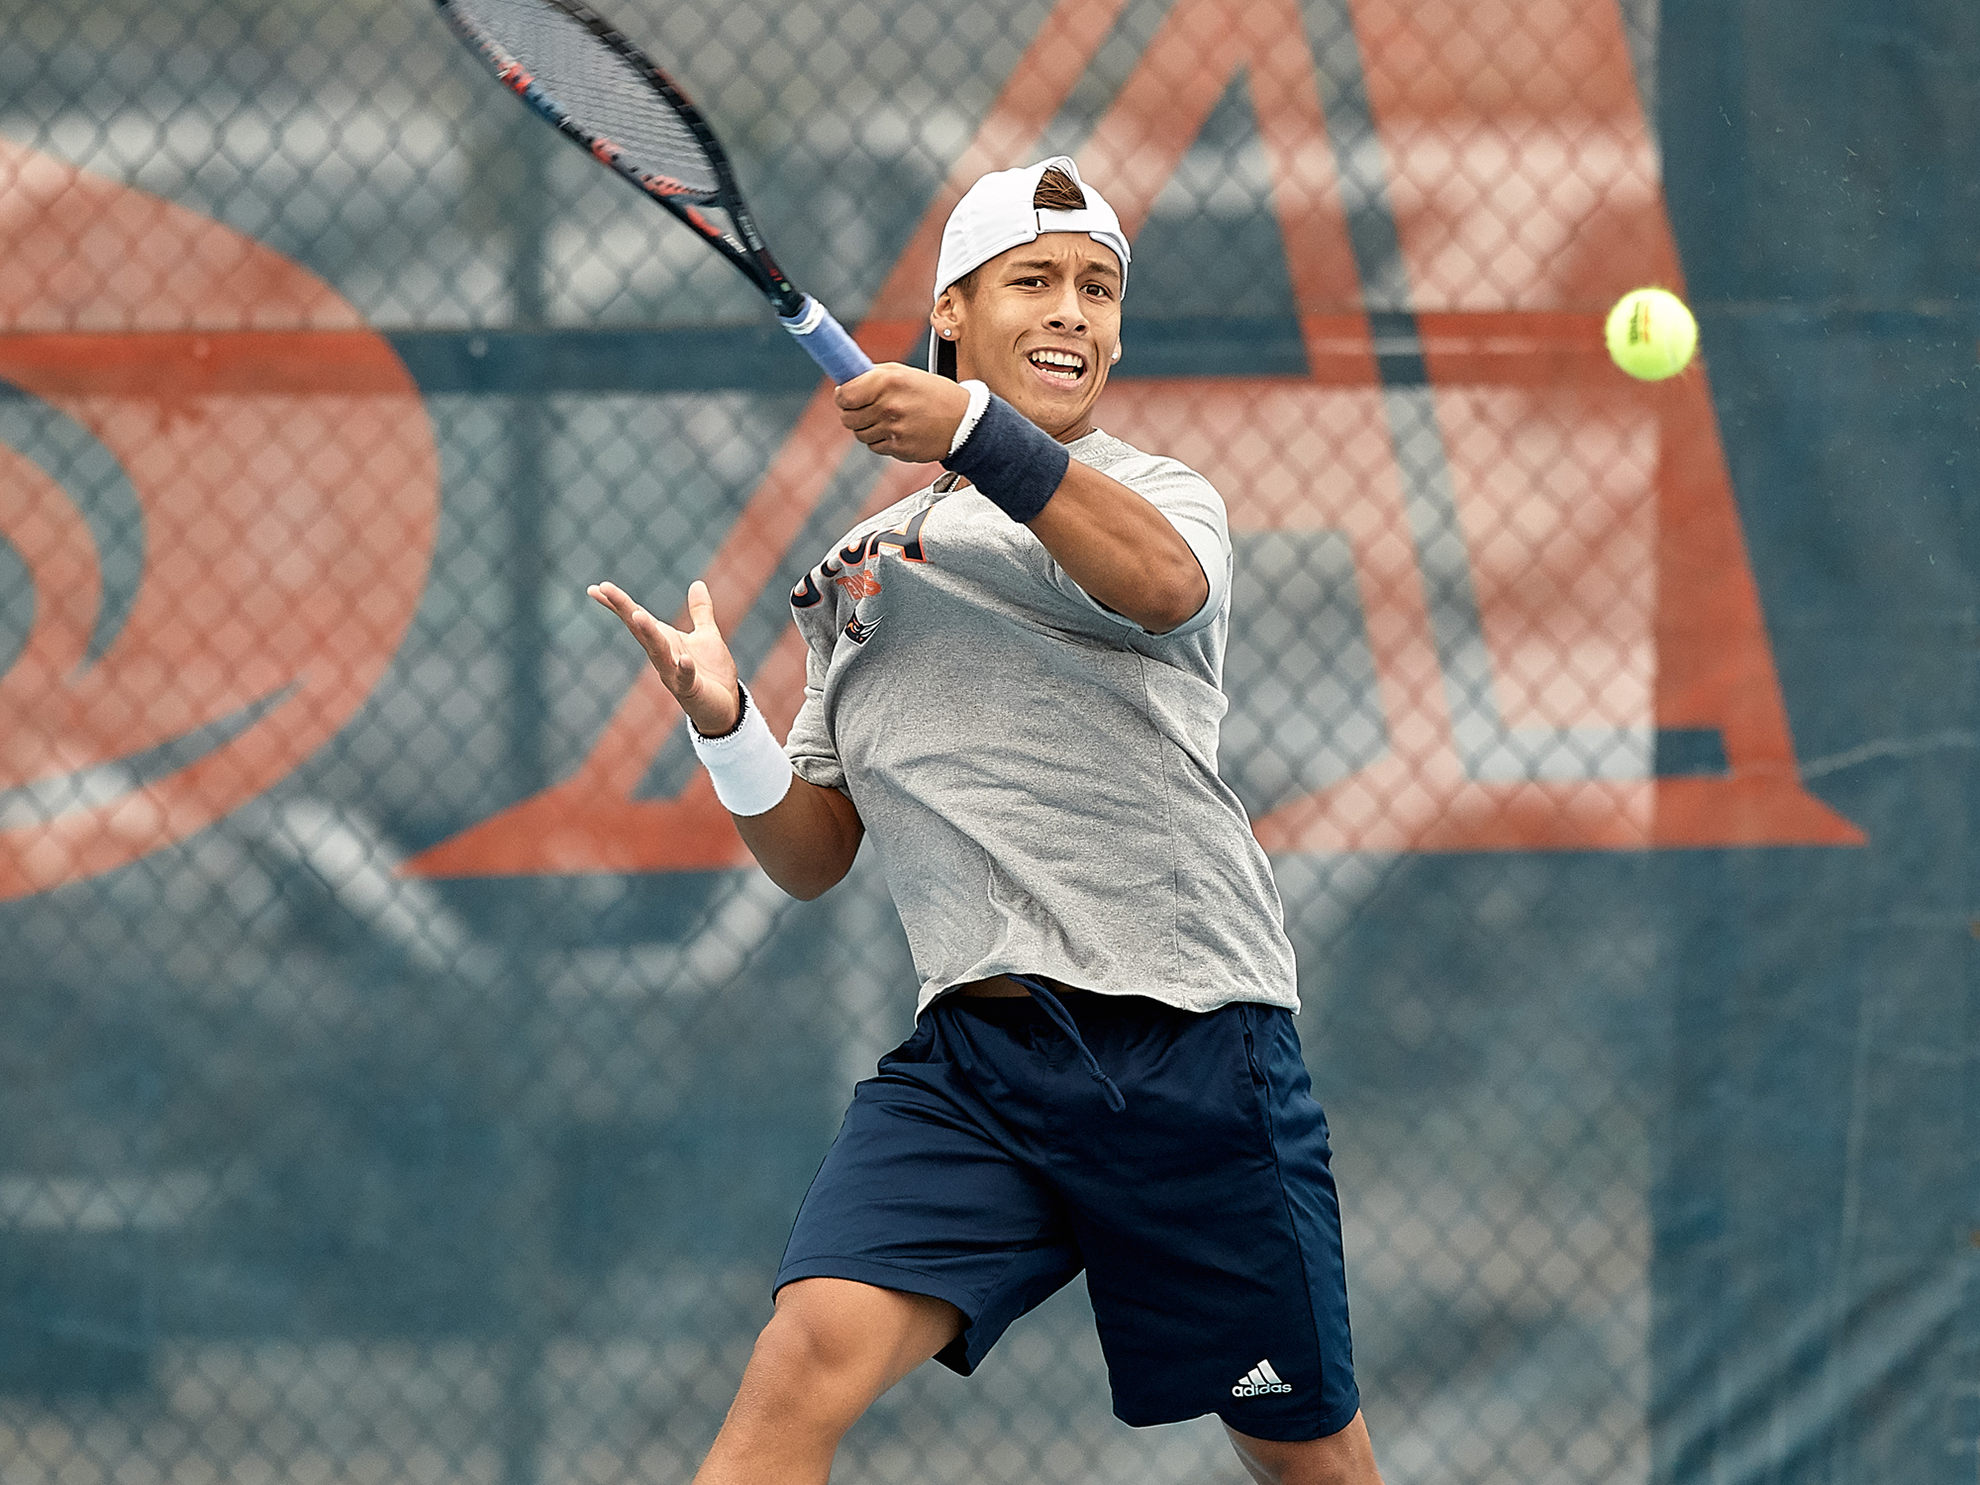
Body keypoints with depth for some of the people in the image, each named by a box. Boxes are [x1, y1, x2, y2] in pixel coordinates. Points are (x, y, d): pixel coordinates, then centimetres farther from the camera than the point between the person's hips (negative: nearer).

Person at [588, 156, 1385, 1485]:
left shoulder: (1155, 493, 7)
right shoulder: (861, 568, 19)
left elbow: (1163, 580, -20)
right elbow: (813, 856, 20)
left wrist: (976, 432, -33)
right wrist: (728, 726, 0)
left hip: (1192, 1042, -2)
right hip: (977, 1052, 2)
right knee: (808, 1359, -22)